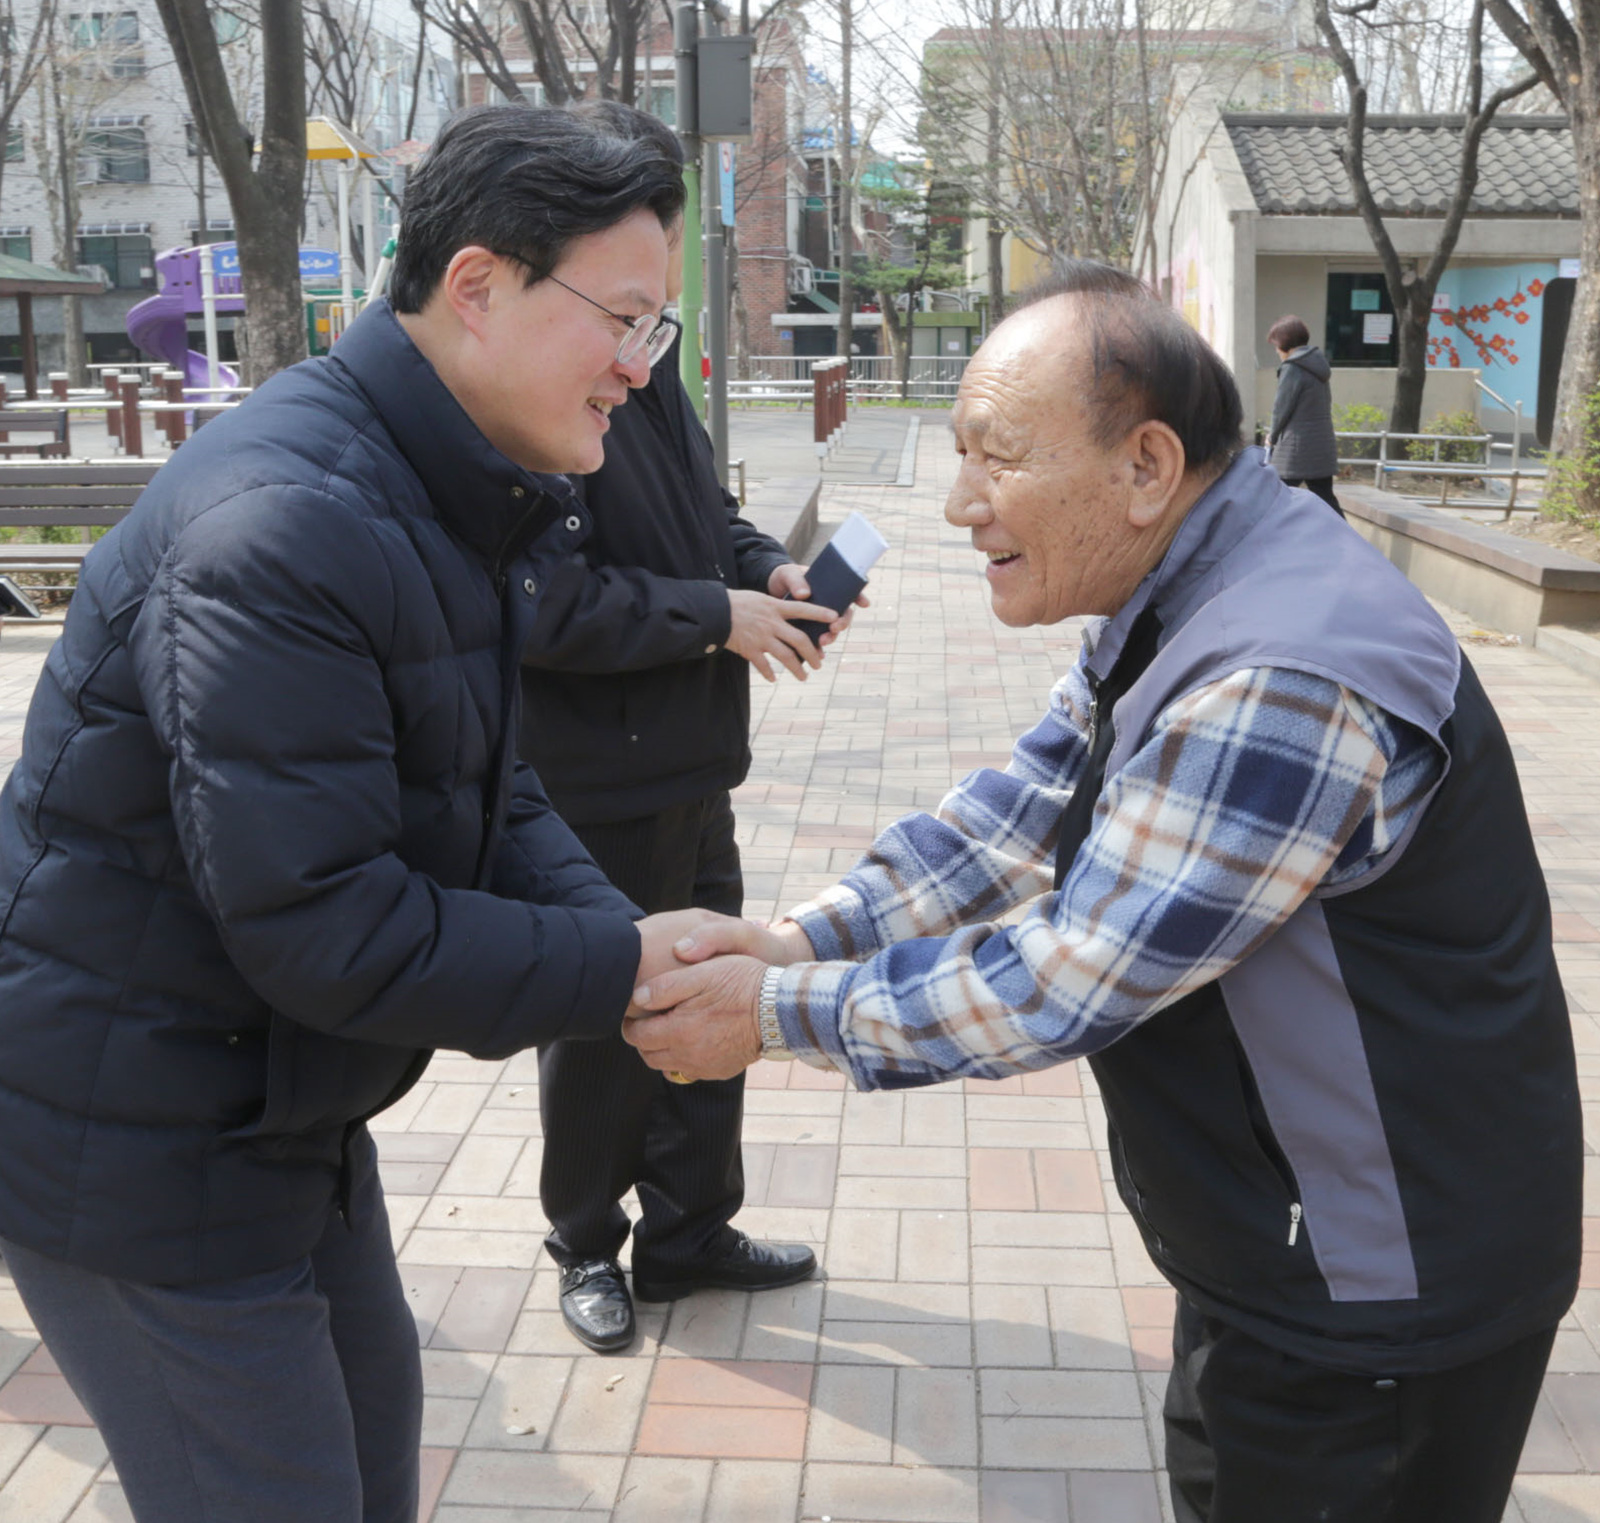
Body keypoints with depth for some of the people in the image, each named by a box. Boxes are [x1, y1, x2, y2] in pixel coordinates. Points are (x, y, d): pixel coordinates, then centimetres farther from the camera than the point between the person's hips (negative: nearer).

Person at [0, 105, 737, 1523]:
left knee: (370, 1409, 25)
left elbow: (491, 794, 7)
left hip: (273, 1099, 10)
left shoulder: (458, 503, 4)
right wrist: (617, 972, -20)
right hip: (131, 1131, -9)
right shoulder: (287, 529, -29)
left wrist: (626, 935, -9)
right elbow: (320, 929, -29)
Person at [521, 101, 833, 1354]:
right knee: (601, 1026, 10)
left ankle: (691, 1235, 36)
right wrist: (717, 617, -21)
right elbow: (544, 604, -26)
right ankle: (588, 1247, 33)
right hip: (591, 789, -8)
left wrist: (771, 569, 0)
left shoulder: (647, 368, 7)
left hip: (689, 768, 9)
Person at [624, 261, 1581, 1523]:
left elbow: (1063, 986, -26)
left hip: (1382, 1306, -9)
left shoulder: (1282, 682, -31)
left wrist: (779, 1012, -15)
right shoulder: (1181, 601, 1)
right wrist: (805, 938, -7)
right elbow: (1026, 805, 5)